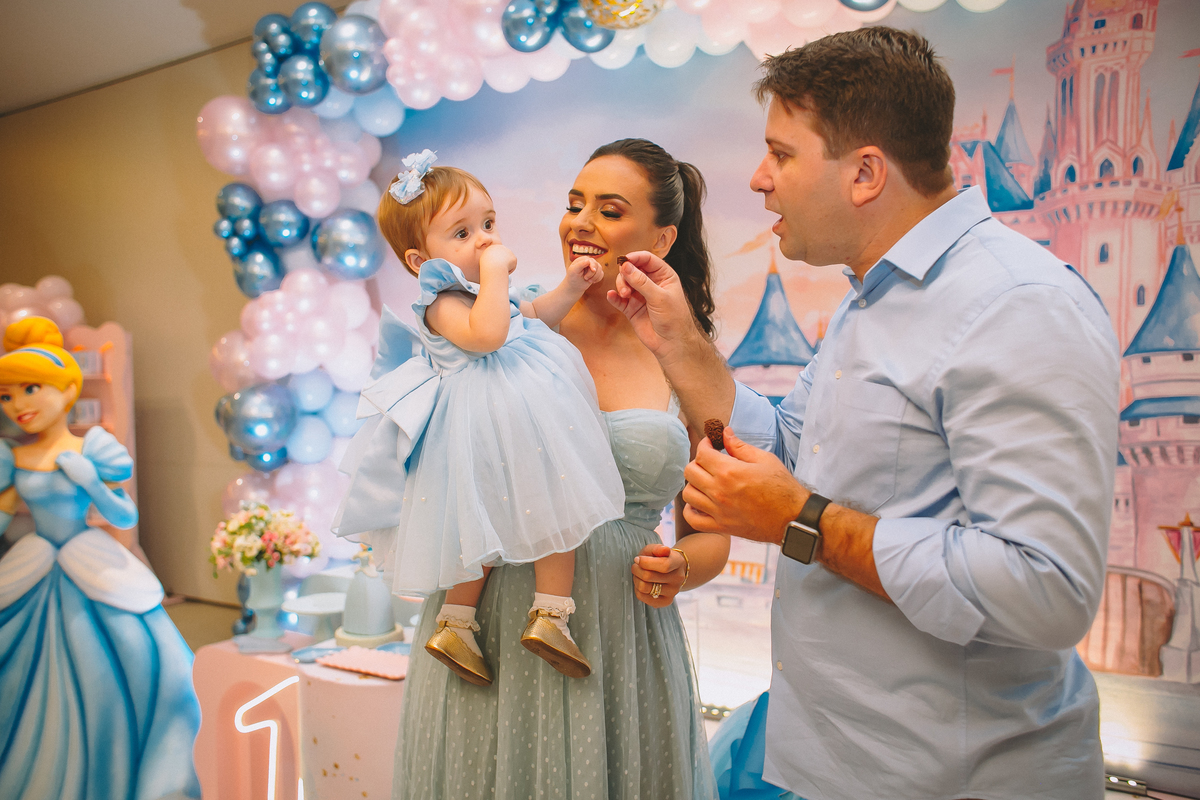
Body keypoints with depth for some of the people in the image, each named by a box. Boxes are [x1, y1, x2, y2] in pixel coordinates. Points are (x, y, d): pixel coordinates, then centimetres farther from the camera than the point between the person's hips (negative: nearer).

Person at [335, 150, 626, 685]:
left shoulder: (481, 288, 13)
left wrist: (569, 286, 16)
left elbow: (532, 315, 30)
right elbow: (486, 334, -37)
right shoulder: (443, 300, -17)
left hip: (527, 404, 11)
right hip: (489, 418, -11)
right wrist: (494, 272, -26)